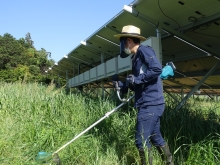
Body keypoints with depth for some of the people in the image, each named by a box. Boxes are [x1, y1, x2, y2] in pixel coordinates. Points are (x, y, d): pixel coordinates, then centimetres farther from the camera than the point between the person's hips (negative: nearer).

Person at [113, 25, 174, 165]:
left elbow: (157, 69, -23)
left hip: (150, 104, -10)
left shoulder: (144, 50, -8)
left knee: (142, 141, -6)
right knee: (156, 138, 18)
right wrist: (121, 84, 11)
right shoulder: (136, 58, 20)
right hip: (149, 104, 10)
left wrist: (136, 79, -16)